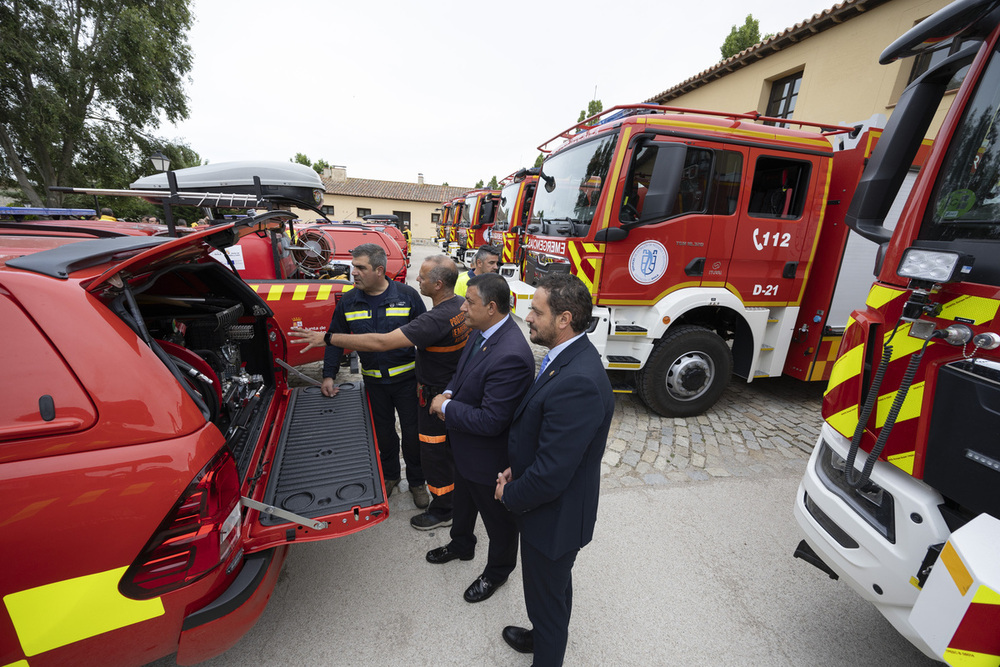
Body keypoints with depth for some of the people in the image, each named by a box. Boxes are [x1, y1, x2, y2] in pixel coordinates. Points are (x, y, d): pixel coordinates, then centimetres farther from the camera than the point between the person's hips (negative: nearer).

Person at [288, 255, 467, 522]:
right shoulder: (462, 304, -4)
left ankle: (442, 511, 30)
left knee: (435, 453, 10)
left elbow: (382, 342, -36)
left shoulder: (436, 320, -34)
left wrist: (327, 338, -30)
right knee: (452, 445, 27)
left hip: (437, 396, -9)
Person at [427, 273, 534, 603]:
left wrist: (446, 407, -21)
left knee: (498, 519, 20)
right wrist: (449, 394, -8)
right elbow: (464, 371, 12)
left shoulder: (511, 356, -37)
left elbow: (490, 421, -33)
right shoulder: (482, 332, -6)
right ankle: (461, 545, 61)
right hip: (465, 448, 9)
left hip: (489, 457, -9)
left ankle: (497, 571, 48)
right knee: (462, 501, 33)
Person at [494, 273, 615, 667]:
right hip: (553, 506, 9)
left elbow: (551, 473, -31)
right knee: (555, 586, 33)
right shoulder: (567, 357, -4)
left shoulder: (578, 382, -36)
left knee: (546, 596, 18)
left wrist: (511, 494, -13)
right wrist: (516, 470, 1)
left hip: (554, 516, -9)